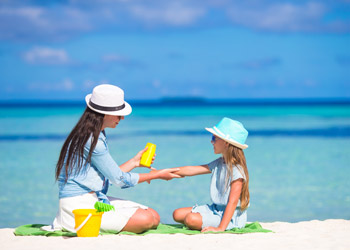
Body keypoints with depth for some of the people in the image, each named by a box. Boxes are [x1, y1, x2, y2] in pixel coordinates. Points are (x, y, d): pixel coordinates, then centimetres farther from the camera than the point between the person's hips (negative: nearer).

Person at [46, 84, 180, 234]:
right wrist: (157, 175, -1)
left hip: (96, 198, 11)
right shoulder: (91, 140, -17)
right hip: (80, 204, -11)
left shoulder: (98, 136, 15)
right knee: (145, 220, -21)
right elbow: (118, 179, -10)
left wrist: (134, 162, 18)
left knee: (154, 216, 2)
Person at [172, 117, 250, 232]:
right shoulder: (219, 164, 8)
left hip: (230, 217, -9)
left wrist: (220, 228, -30)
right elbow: (192, 170, 11)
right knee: (178, 214, 5)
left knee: (191, 219, -28)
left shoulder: (237, 170, -20)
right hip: (216, 209, 9)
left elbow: (233, 202, -25)